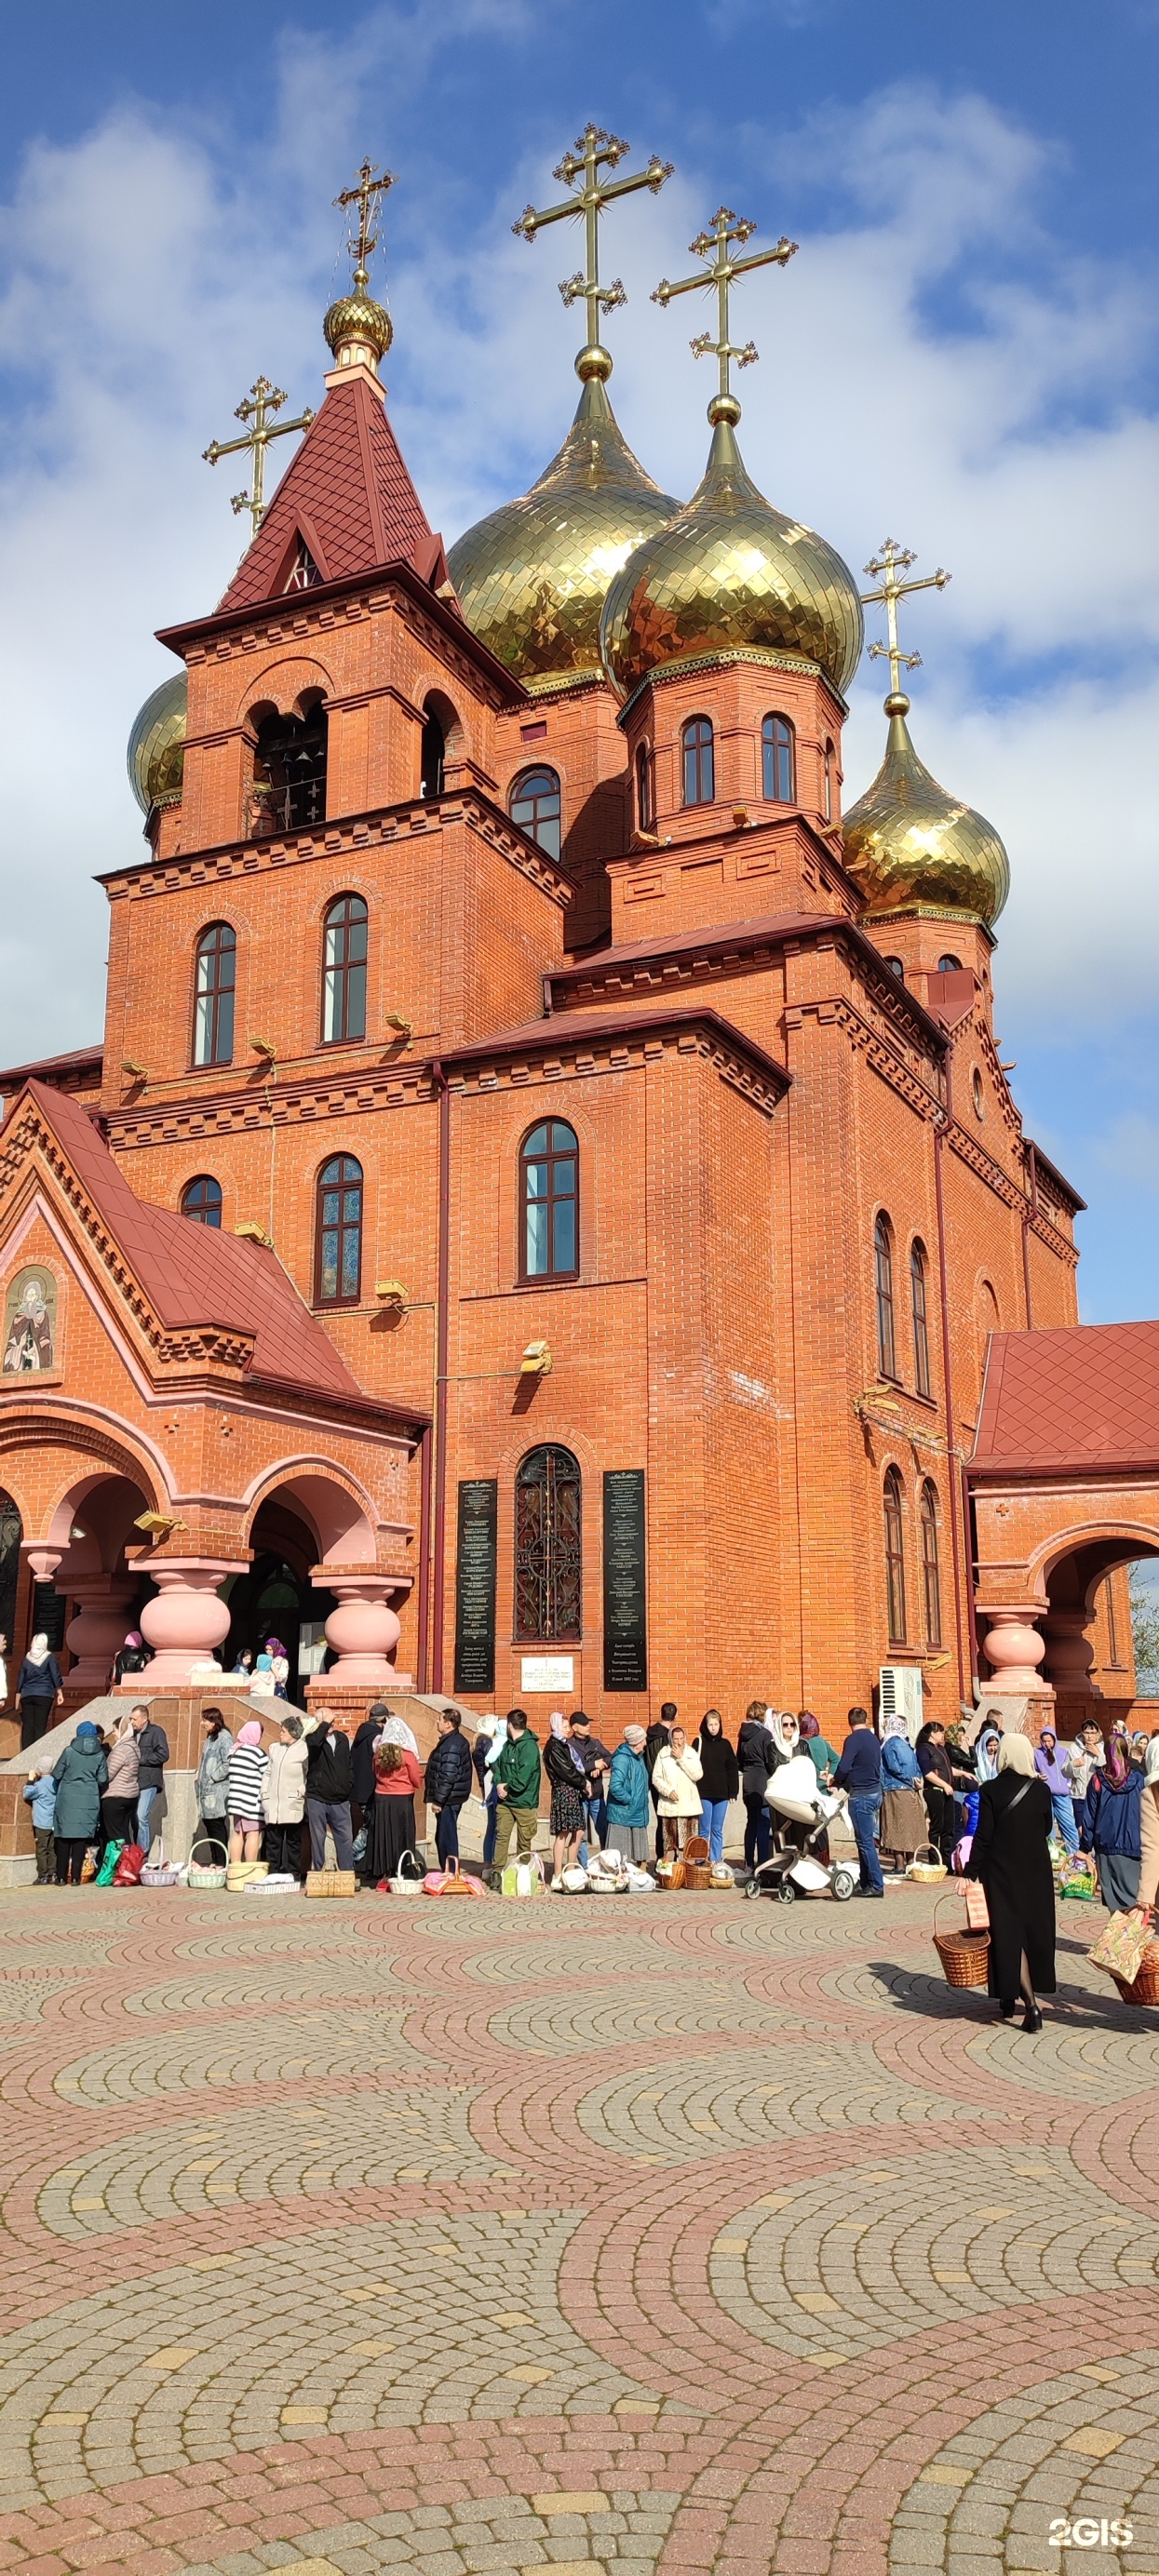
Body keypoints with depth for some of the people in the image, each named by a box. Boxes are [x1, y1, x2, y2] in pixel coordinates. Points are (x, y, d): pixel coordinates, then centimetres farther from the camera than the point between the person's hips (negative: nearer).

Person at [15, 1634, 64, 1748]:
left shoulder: (27, 1658, 10)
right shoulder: (49, 1657, 1)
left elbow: (20, 1681, 13)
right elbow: (56, 1677, -2)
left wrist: (17, 1700, 17)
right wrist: (60, 1693, 4)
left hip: (27, 1695, 3)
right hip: (44, 1695, -3)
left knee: (27, 1726, 0)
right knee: (40, 1726, -4)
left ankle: (25, 1754, -7)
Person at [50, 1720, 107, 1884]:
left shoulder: (69, 1751, -6)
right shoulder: (99, 1754, 0)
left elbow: (56, 1774, -2)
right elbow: (103, 1779, -1)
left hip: (68, 1799, -1)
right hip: (89, 1801, 1)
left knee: (64, 1837, 6)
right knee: (81, 1837, 4)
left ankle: (61, 1877, 8)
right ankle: (75, 1877, 3)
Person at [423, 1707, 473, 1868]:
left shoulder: (451, 1745, -19)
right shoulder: (458, 1740, 14)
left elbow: (448, 1776, -24)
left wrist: (438, 1800, -20)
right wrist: (437, 1798, 21)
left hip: (448, 1800, -11)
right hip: (453, 1798, 11)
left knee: (446, 1838, -5)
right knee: (442, 1838, 17)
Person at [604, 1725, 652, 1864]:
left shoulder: (639, 1757, 10)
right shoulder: (622, 1759, -19)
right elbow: (615, 1786, -28)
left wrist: (643, 1800, 8)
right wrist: (630, 1800, -17)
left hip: (638, 1815, 9)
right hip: (623, 1815, -9)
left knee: (641, 1856, 13)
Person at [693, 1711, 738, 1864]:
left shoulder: (725, 1744, 8)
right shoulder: (699, 1742, 0)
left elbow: (732, 1769, 9)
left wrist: (733, 1791, 3)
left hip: (722, 1794, 3)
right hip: (703, 1794, -3)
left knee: (718, 1830, 8)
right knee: (704, 1830, 0)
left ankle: (716, 1862, 13)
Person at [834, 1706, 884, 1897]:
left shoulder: (853, 1740, -13)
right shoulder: (873, 1739, 12)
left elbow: (844, 1767, -21)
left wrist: (836, 1783, 0)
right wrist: (843, 1782, 21)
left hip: (861, 1794, -8)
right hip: (875, 1792, 8)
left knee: (865, 1841, -6)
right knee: (865, 1840, 13)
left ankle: (876, 1885, -6)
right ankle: (867, 1883, 15)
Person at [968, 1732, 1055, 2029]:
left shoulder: (990, 1790, -13)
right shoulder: (1041, 1790, -5)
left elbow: (983, 1836, -12)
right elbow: (1046, 1829, 6)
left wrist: (971, 1871, -7)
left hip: (1001, 1871, -3)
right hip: (1036, 1871, 3)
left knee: (1009, 1933, 3)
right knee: (1034, 1930, 17)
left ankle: (1030, 2002, -12)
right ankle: (1010, 1997, 28)